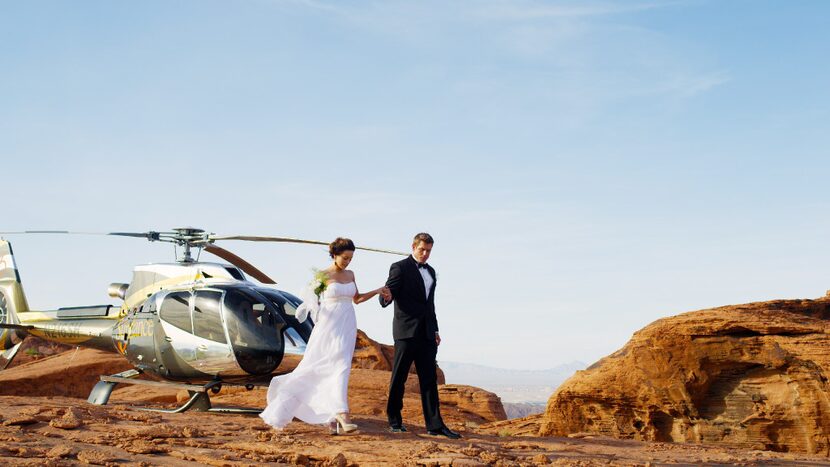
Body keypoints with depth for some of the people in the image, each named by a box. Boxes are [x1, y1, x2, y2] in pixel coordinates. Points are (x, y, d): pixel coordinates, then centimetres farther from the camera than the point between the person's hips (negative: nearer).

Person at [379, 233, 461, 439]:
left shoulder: (430, 271, 19)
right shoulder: (400, 268, -3)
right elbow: (386, 295, -11)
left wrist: (435, 330, 19)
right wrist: (386, 297, -35)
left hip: (426, 333, 6)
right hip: (406, 331, -6)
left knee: (429, 379, 1)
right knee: (399, 377, 2)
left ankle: (435, 424, -1)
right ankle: (394, 420, 12)